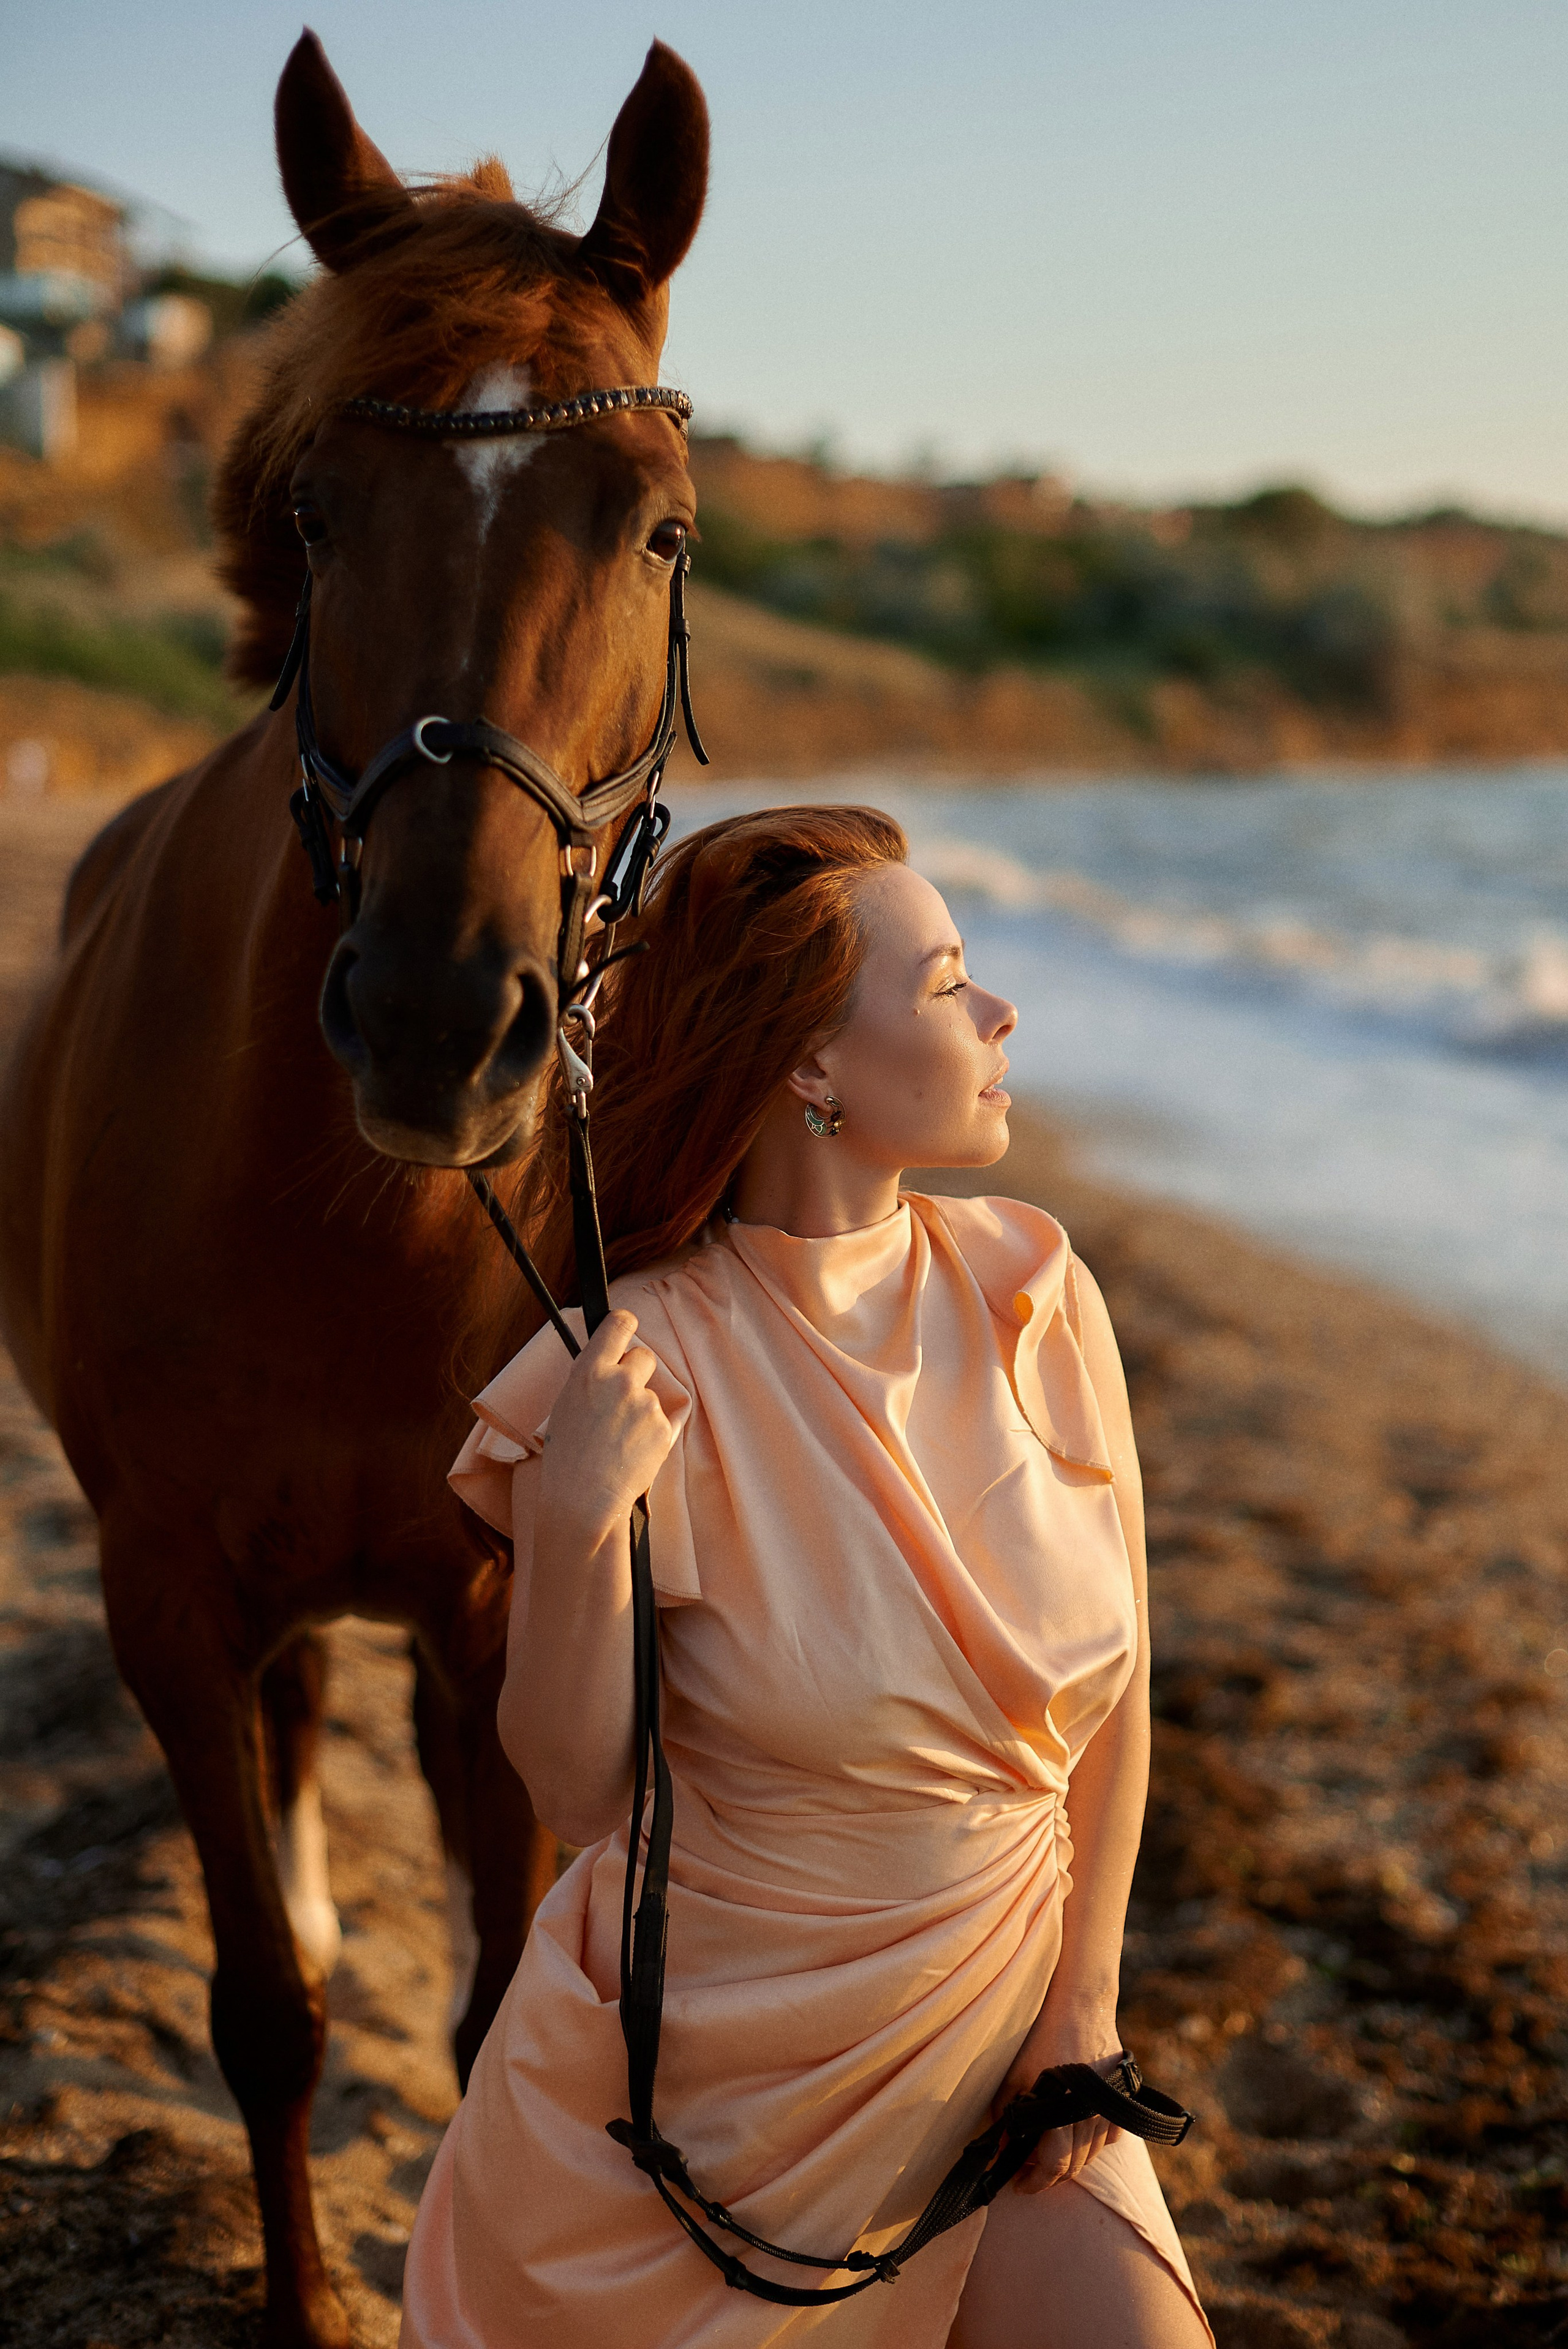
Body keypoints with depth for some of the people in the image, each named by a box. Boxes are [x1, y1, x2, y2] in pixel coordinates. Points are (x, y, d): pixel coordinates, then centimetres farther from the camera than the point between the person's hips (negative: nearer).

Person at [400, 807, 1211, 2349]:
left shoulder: (1030, 1292, -8)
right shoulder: (636, 1377, -18)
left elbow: (1112, 1684, 1)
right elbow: (579, 1794, -14)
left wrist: (1084, 2005, -2)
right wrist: (567, 1539, -29)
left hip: (999, 2028, 3)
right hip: (719, 2042, -2)